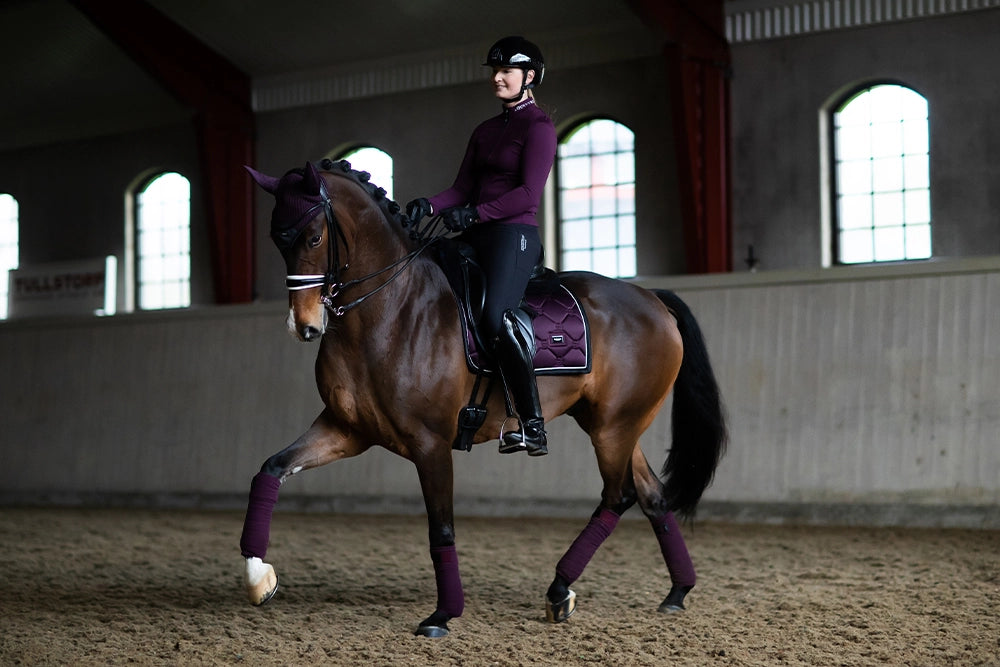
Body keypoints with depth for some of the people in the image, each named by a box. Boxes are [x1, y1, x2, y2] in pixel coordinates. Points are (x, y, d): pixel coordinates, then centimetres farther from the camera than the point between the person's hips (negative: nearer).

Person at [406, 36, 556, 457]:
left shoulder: (539, 127, -3)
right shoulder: (485, 131, 22)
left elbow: (529, 192, -14)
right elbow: (463, 187, 14)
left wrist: (473, 214, -23)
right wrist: (428, 206, -6)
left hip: (514, 234, -9)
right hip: (476, 237, 9)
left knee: (495, 316, -29)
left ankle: (533, 426, -29)